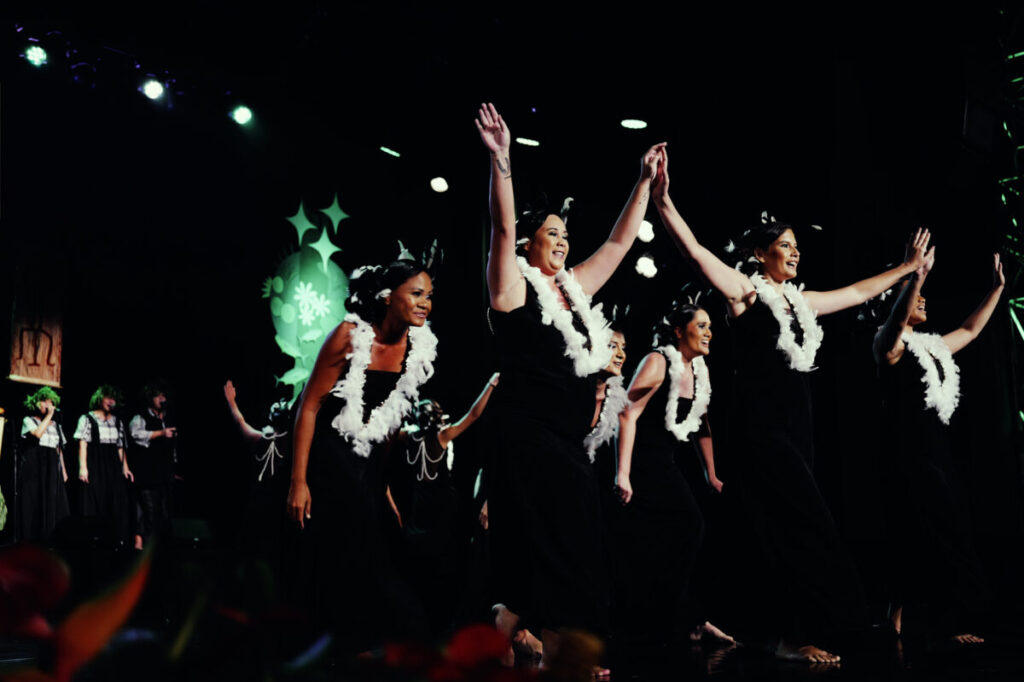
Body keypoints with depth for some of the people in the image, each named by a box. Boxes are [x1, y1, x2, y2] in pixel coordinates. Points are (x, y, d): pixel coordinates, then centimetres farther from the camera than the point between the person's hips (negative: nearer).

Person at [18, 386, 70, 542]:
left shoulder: (56, 425, 19)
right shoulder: (29, 421, 3)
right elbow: (37, 433, -18)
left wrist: (63, 469, 12)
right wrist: (48, 416, -12)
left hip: (52, 470, 5)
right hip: (34, 469, -5)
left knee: (54, 505, -2)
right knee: (35, 504, -8)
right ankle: (32, 540, -7)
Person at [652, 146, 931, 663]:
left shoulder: (801, 301, 18)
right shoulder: (745, 290, -2)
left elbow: (858, 292, 31)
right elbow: (695, 251, -16)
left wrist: (906, 267, 38)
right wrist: (664, 201, -28)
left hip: (797, 427, 8)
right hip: (760, 427, -8)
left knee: (791, 530, 6)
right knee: (809, 526, -13)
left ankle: (788, 633, 11)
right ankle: (794, 636, -9)